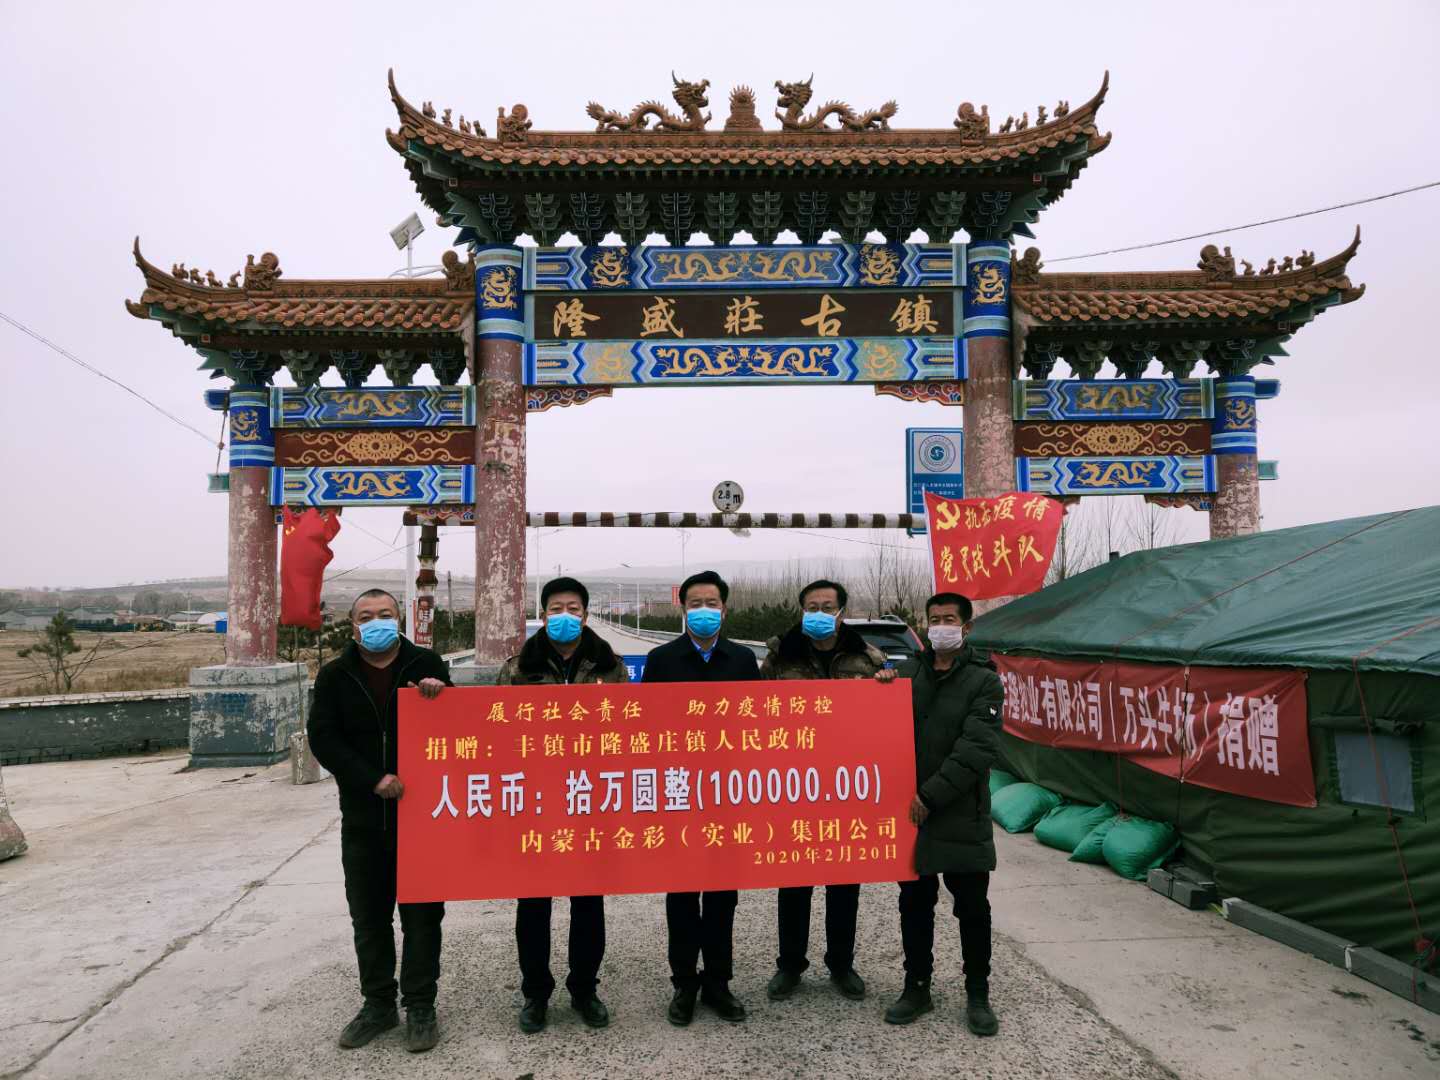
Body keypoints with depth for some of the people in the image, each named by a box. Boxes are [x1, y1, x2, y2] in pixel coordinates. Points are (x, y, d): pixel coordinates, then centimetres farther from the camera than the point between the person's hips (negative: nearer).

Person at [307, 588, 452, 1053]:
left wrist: (438, 696, -23)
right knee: (368, 917, 13)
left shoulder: (427, 665, -1)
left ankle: (420, 1006, 20)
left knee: (421, 915, 6)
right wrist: (373, 780, -16)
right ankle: (377, 1003, 29)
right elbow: (323, 739, -5)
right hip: (363, 818, 2)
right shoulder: (335, 676, 2)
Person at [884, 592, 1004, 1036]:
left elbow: (978, 749, -15)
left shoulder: (983, 681, -7)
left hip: (963, 819, -4)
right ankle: (917, 987, 28)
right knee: (915, 906, 13)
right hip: (912, 814, 4)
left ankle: (978, 994, 24)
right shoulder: (912, 677, 7)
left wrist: (931, 796, -18)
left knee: (973, 909, 8)